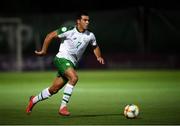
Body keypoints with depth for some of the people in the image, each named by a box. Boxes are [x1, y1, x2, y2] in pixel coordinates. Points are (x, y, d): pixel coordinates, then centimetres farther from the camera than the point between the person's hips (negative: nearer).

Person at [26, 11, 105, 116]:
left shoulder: (90, 36, 5)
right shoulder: (69, 31, -12)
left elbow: (95, 47, 24)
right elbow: (50, 36, -6)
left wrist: (99, 57, 4)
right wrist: (44, 51, -4)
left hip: (72, 64, 6)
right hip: (62, 59, -6)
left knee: (54, 90, 9)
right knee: (74, 77, -31)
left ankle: (34, 100, 34)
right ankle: (63, 106, -25)